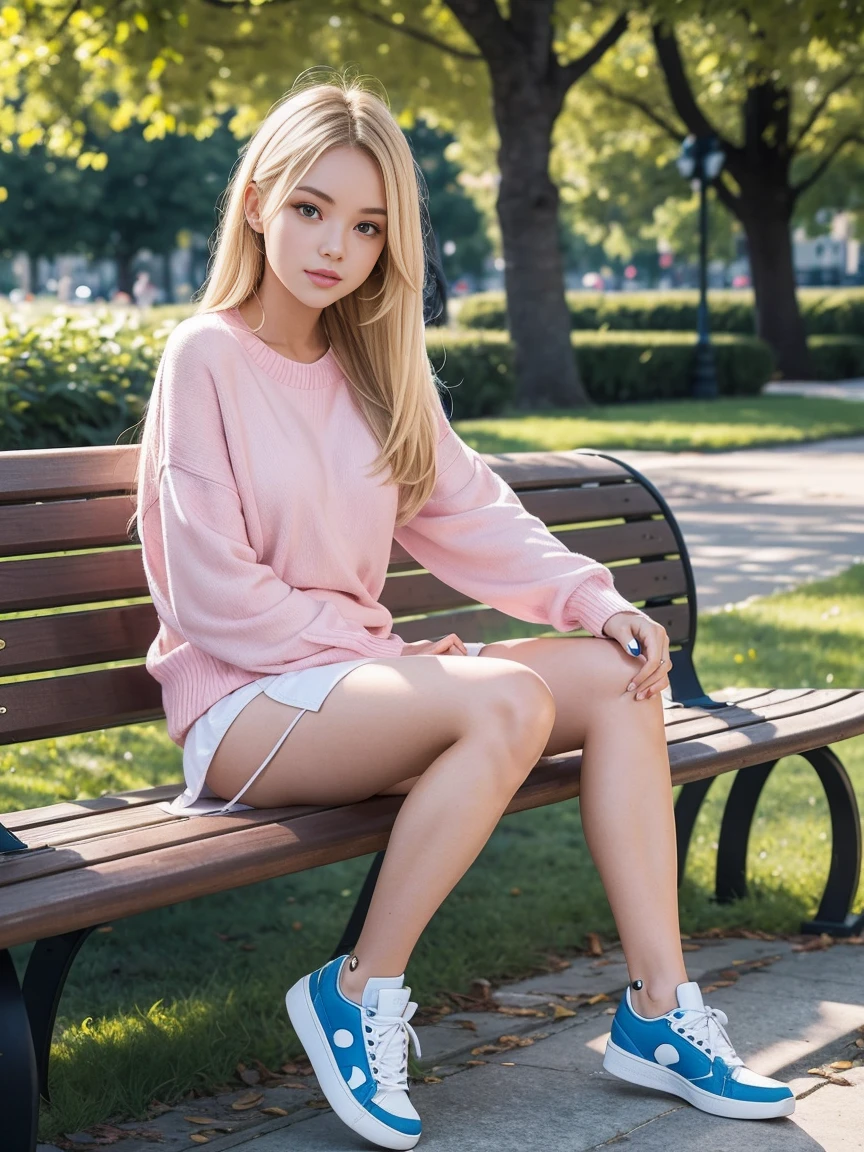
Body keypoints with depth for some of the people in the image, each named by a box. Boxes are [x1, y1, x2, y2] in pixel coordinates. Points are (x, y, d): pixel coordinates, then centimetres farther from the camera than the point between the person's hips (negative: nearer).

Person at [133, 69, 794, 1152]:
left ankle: (659, 1011, -11)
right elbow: (214, 597, -14)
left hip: (354, 671, 7)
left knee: (618, 675, -10)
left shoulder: (371, 366, 12)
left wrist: (598, 601, -7)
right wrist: (389, 657, -15)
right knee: (507, 702, -31)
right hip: (241, 704, -7)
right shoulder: (206, 356, -10)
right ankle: (360, 994, -17)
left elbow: (471, 513, 8)